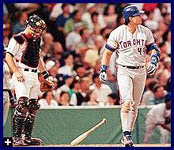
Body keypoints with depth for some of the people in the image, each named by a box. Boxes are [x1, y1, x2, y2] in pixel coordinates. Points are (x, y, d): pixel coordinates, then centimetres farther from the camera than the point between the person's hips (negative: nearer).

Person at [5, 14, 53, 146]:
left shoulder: (37, 40, 18)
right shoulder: (18, 39, -8)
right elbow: (8, 56, -12)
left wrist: (45, 74, 23)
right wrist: (17, 72, -22)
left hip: (34, 75, 9)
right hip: (22, 75, -9)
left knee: (33, 106, 7)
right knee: (23, 105, -18)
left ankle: (27, 136, 13)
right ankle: (17, 137, -19)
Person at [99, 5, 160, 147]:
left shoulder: (145, 32, 1)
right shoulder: (117, 33, -7)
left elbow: (154, 48, 9)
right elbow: (108, 52, 1)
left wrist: (154, 61, -10)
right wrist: (103, 70, -6)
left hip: (141, 71, 4)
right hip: (124, 71, -4)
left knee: (135, 106, 7)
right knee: (127, 102, -20)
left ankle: (128, 135, 17)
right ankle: (126, 135, -19)